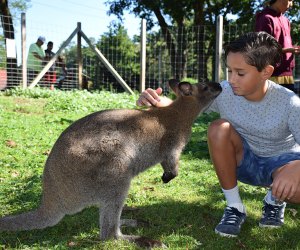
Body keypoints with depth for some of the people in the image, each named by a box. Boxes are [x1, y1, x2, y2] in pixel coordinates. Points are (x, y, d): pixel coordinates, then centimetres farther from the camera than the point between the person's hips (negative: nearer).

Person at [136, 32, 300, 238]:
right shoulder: (223, 92, -19)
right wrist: (157, 101, -45)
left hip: (281, 160, -2)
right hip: (244, 159, 3)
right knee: (219, 129, -29)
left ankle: (274, 200, 5)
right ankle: (234, 207, -13)